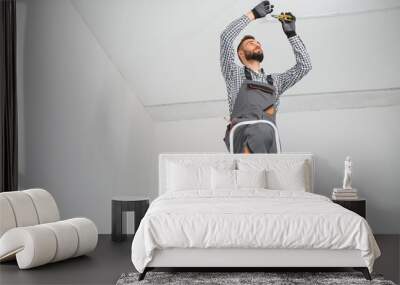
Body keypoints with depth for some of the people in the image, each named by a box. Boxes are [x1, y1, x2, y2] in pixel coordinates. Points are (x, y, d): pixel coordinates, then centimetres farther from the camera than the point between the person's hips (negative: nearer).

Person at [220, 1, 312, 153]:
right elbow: (226, 37, 14)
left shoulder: (274, 81, 35)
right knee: (262, 130, -41)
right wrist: (253, 14, 21)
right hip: (242, 134, -4)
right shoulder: (235, 74, 24)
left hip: (268, 142, 4)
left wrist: (291, 35, 29)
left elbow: (304, 65, 30)